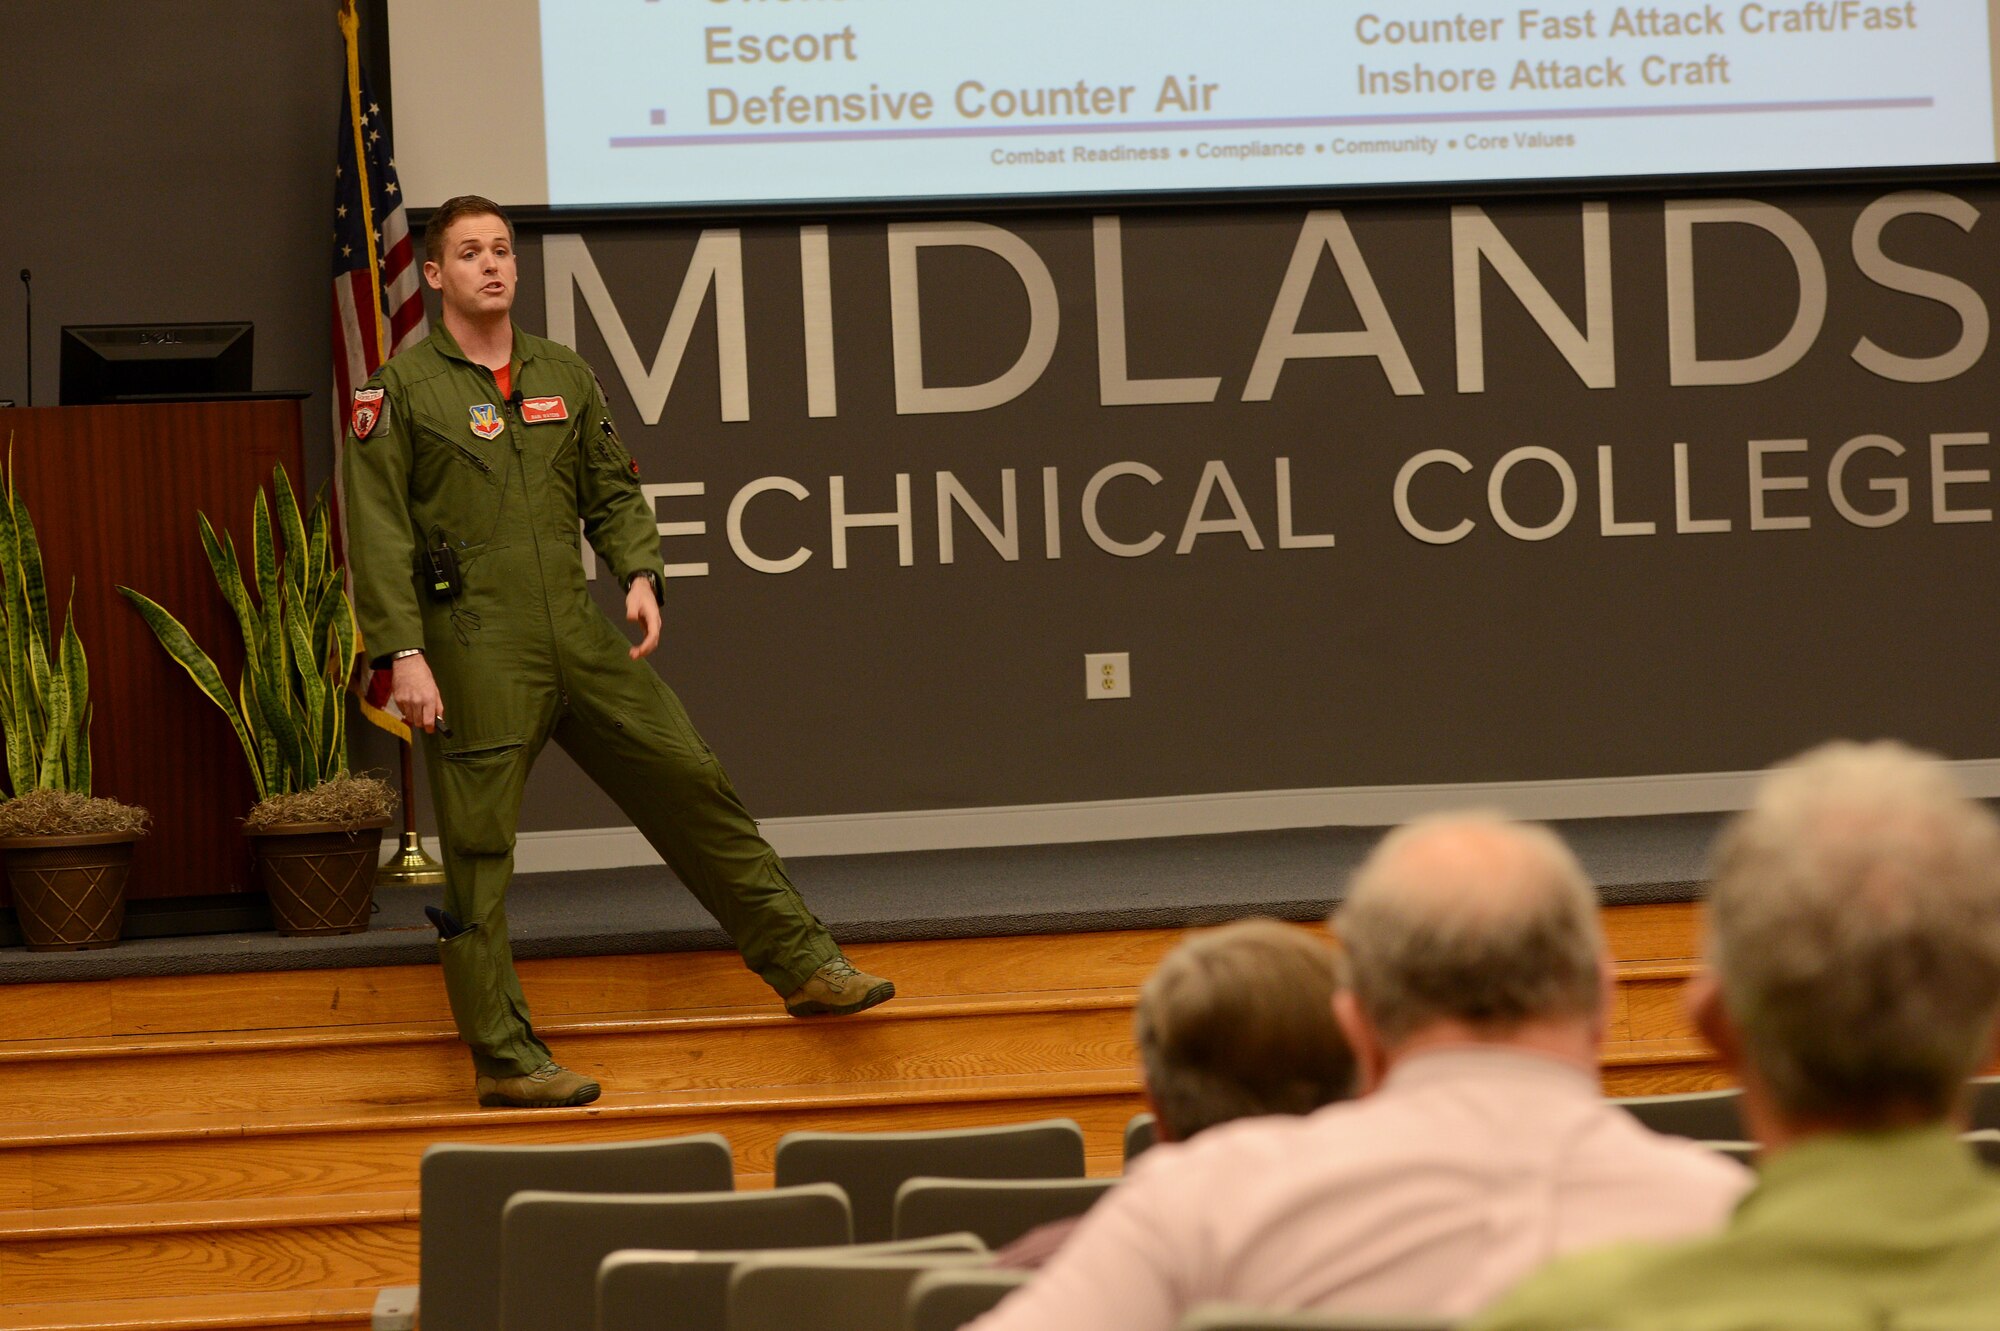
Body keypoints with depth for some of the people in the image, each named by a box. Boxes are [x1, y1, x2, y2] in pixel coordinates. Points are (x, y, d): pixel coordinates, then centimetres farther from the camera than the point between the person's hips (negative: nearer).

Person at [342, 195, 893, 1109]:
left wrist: (640, 573, 1)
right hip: (474, 653, -5)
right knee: (479, 854, -1)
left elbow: (611, 491, 20)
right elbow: (378, 535, -7)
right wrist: (402, 653, -15)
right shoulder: (399, 391, -3)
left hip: (580, 638, 5)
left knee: (690, 784, 5)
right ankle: (504, 1058, 6)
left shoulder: (564, 376, 14)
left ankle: (803, 966, 14)